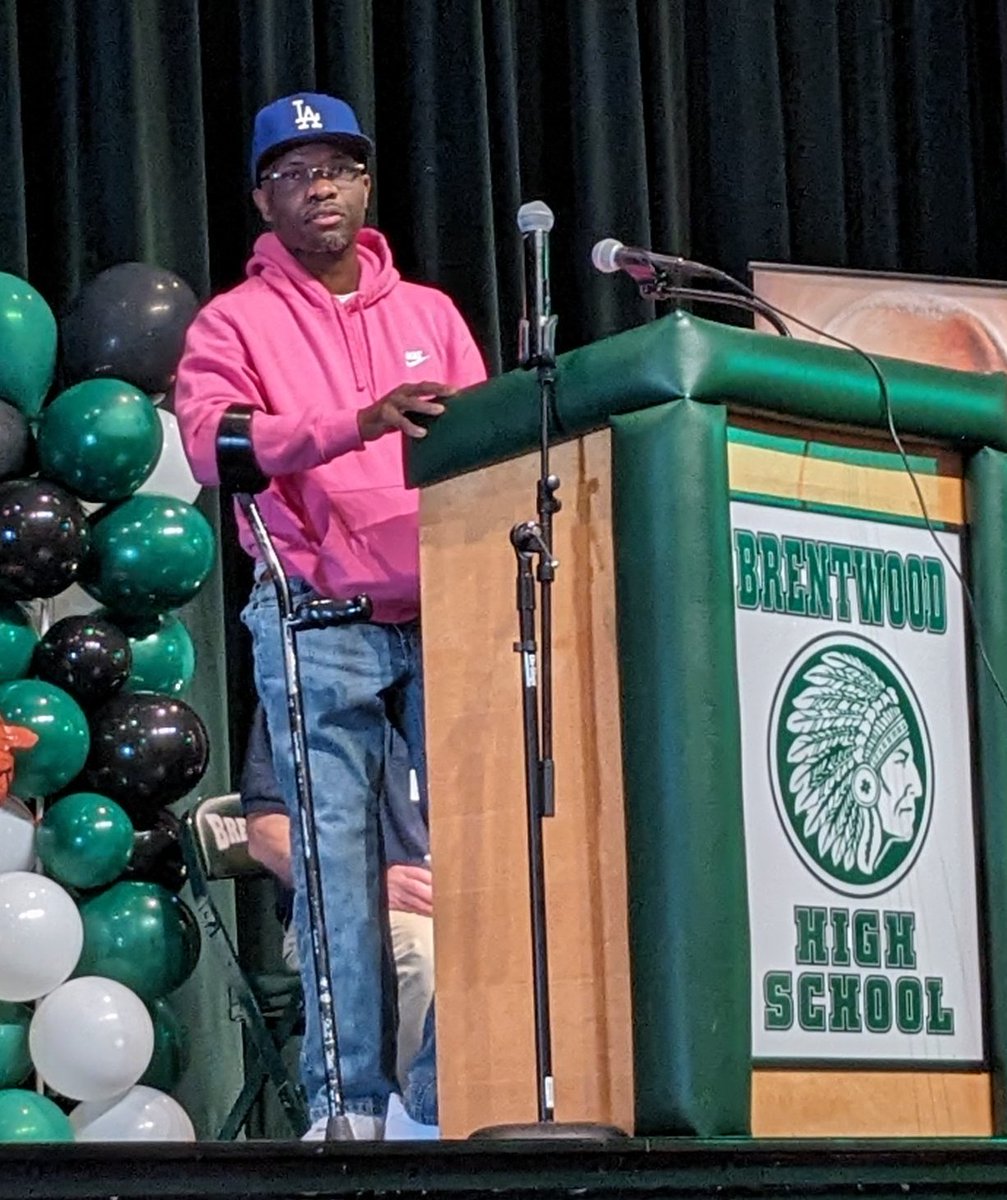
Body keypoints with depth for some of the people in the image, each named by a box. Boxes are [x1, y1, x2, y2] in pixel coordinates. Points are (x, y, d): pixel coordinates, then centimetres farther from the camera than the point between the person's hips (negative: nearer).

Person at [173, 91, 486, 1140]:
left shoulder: (429, 314, 18)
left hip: (443, 617, 3)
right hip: (319, 622, -3)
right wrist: (357, 424, -24)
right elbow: (211, 443, -12)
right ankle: (349, 1099, -3)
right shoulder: (237, 323, 6)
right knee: (336, 848, -6)